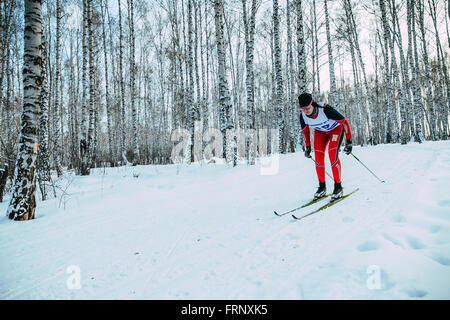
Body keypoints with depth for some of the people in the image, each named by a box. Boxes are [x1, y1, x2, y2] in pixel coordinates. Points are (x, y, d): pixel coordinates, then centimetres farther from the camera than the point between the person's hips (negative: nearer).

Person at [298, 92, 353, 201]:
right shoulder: (303, 116, -23)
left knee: (332, 154, -22)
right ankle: (322, 188, 2)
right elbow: (305, 131, 0)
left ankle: (338, 187, -11)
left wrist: (349, 141, -26)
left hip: (336, 128, -4)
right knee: (318, 156, -11)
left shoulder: (325, 110, -38)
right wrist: (307, 147, 2)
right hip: (320, 131, 4)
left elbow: (344, 122, -26)